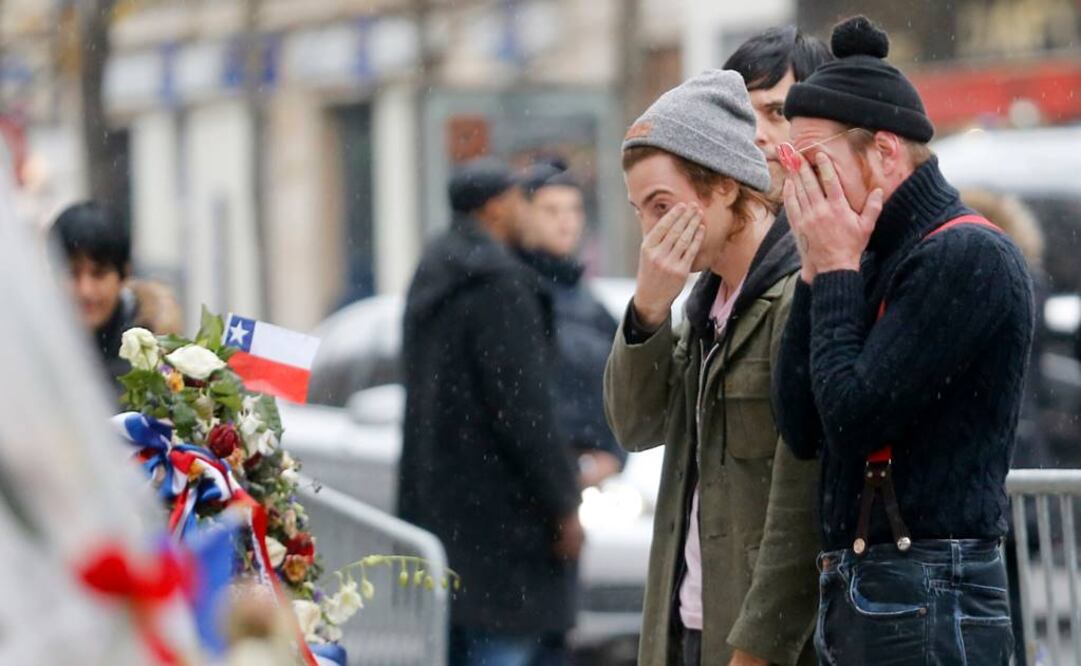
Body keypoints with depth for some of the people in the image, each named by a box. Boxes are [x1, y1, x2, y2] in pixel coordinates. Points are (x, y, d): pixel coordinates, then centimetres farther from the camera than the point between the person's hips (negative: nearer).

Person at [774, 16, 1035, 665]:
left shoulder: (969, 258, -13)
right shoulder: (876, 261, 14)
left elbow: (854, 418, -19)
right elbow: (803, 429, 9)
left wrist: (837, 273, -7)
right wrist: (818, 273, 3)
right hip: (858, 595, 9)